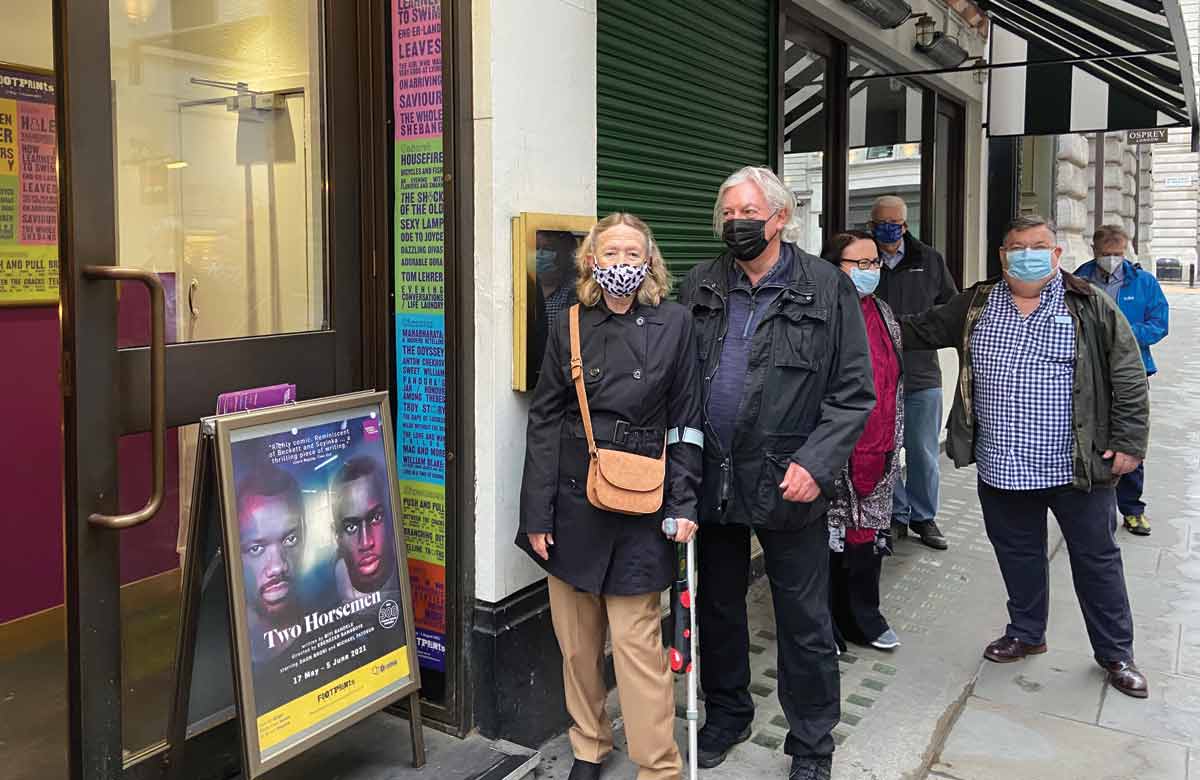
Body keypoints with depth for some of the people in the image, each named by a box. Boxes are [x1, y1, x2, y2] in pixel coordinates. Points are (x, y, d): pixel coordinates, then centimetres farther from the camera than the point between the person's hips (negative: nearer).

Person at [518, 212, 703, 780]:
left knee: (635, 638, -2)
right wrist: (537, 514, -1)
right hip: (573, 501, 3)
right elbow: (543, 422, 3)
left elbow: (686, 421, 1)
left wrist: (683, 503, -5)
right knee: (576, 640, 12)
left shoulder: (673, 323, -1)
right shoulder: (570, 328, 4)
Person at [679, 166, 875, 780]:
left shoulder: (828, 289, -4)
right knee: (716, 605, 19)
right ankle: (726, 713, 41)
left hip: (786, 483, -3)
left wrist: (815, 463, -17)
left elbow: (854, 392, -5)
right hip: (710, 479, 4)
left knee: (804, 623, 9)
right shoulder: (699, 287, 5)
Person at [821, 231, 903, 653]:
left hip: (876, 455, 7)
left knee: (870, 532, 15)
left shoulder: (883, 314, 13)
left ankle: (863, 618, 31)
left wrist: (894, 442, 20)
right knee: (828, 536, 2)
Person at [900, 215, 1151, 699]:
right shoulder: (974, 306, 6)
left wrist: (1128, 441, -8)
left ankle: (1115, 652, 26)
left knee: (1096, 558, 10)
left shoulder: (1091, 307, -4)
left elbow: (1128, 378, -4)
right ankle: (1026, 633, 36)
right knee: (1017, 552, 17)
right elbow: (919, 331, 15)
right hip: (1001, 467, 3)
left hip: (1075, 467, -3)